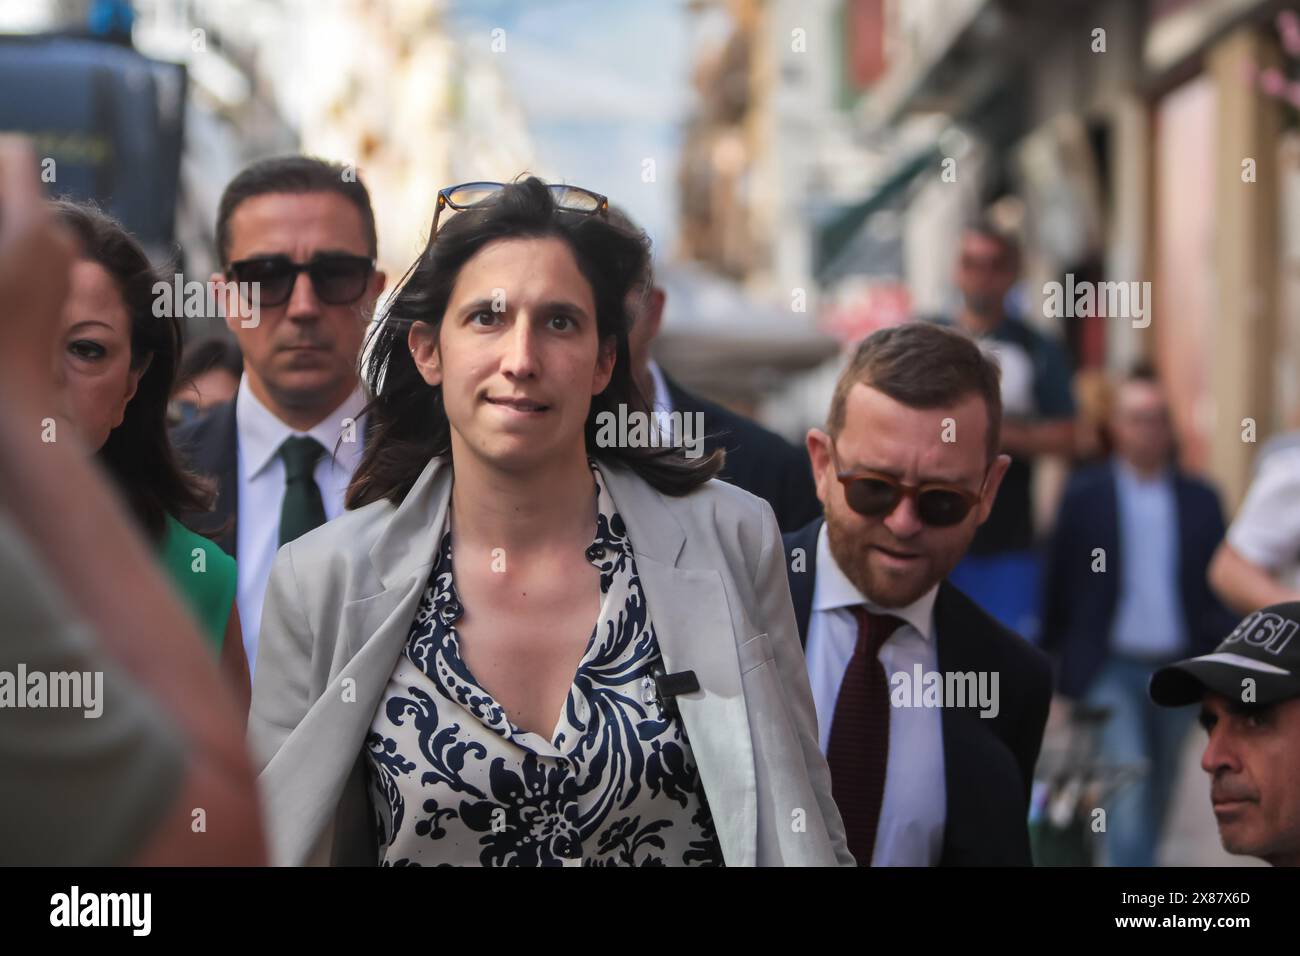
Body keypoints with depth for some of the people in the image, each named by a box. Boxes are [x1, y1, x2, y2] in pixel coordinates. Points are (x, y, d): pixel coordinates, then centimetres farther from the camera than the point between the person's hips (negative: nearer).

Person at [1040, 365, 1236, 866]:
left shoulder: (1200, 501, 7)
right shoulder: (1084, 495, 1)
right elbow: (1058, 583, 4)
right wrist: (1052, 663, 3)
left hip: (1179, 672, 3)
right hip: (1112, 669, -3)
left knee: (1155, 801, 13)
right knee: (1128, 786, -14)